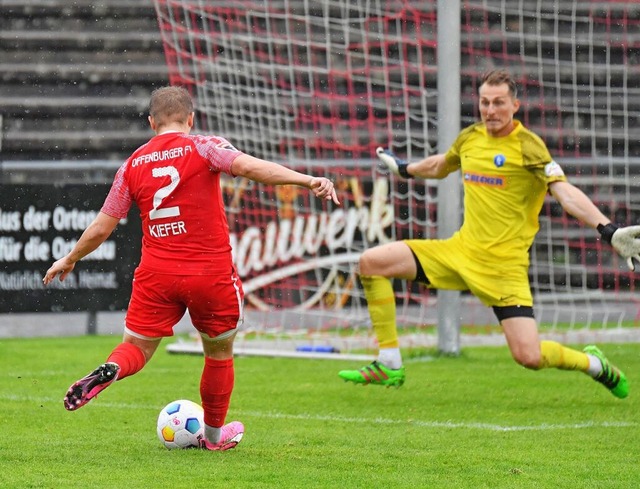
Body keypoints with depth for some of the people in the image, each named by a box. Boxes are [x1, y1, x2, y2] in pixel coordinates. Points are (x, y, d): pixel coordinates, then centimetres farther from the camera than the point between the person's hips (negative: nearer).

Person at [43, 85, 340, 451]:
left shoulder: (132, 166, 7)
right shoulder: (204, 147, -4)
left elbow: (101, 228, 10)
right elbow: (251, 167, -21)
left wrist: (70, 260, 26)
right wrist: (308, 180, -28)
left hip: (156, 274, 2)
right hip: (212, 273, -2)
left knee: (136, 348, 11)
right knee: (220, 352, 19)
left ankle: (109, 371, -24)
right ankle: (215, 434, 32)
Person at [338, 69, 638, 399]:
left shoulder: (527, 146, -12)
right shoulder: (470, 138, 7)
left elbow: (565, 193, -23)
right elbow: (440, 166, 31)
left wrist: (607, 230, -38)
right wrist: (404, 169, 48)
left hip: (503, 265, -6)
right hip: (461, 249, 6)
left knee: (529, 356, -18)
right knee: (371, 263, -4)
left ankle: (593, 364, 16)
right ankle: (389, 366, 3)